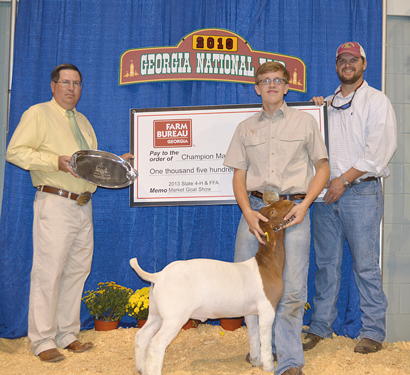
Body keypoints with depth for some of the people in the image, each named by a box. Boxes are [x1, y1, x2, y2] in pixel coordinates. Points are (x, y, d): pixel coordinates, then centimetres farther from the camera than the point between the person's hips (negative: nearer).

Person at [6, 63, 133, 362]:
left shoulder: (83, 121, 22)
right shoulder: (38, 114, 0)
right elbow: (15, 151, -10)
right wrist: (56, 161, -20)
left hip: (83, 206, 7)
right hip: (55, 204, -7)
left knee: (77, 271, 9)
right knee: (48, 272, -6)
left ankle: (67, 335, 19)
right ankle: (43, 341, 5)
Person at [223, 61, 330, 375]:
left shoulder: (304, 121, 10)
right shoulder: (246, 128, 16)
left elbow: (323, 167, 9)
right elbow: (239, 176, 12)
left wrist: (304, 205, -6)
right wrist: (248, 211, -6)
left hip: (293, 209, -2)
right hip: (256, 208, 3)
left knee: (293, 288, -9)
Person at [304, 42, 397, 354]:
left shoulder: (376, 101, 4)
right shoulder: (328, 103, 20)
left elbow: (380, 149, -8)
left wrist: (344, 179, -14)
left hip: (361, 191, -4)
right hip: (325, 192, 5)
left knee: (366, 264, -3)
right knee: (326, 261, 8)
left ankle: (373, 331, 9)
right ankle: (321, 326, 17)